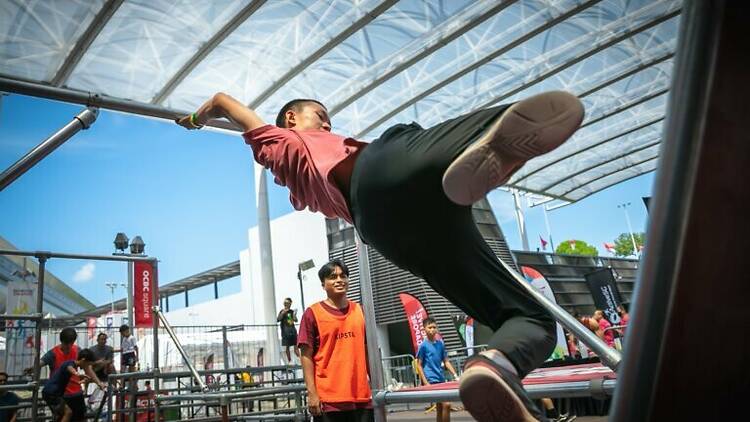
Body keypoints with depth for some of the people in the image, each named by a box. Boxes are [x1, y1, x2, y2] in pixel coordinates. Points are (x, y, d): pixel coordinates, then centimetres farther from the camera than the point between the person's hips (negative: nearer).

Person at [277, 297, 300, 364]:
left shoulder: (292, 311, 11)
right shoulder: (282, 311, -1)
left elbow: (295, 320, 8)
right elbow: (278, 320, -13)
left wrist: (294, 314, -9)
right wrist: (283, 313, -22)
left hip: (293, 331, 4)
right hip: (285, 332, -4)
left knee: (296, 346, 1)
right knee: (287, 347, 0)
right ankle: (289, 361, 5)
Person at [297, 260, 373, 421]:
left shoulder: (359, 311, 10)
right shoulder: (313, 314, -2)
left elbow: (367, 351, 15)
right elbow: (307, 356, -5)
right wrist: (312, 393, -10)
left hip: (361, 397, 4)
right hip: (328, 399, -4)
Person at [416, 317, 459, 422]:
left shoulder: (441, 343, 8)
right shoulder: (423, 345, -9)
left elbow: (446, 361, 12)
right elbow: (419, 365, -7)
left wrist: (455, 375, 2)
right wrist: (425, 383, -13)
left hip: (441, 379, 7)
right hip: (431, 380, -7)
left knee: (440, 408, 11)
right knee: (446, 404, -15)